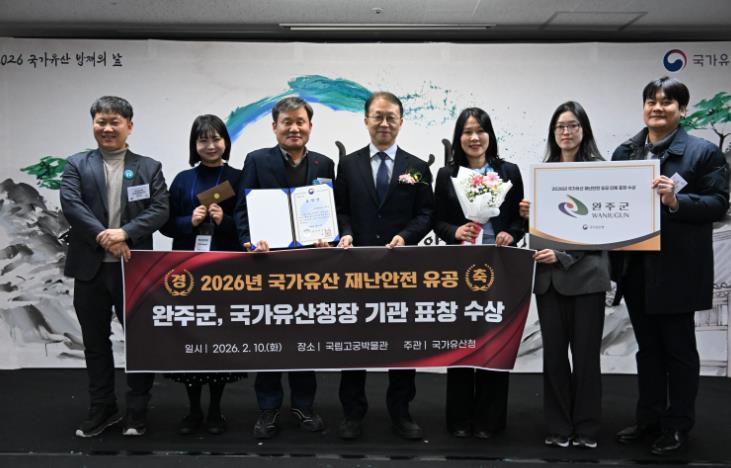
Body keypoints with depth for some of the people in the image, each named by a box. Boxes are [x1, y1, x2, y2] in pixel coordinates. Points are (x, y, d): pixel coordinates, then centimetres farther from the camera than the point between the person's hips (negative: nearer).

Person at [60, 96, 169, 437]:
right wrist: (102, 237, -20)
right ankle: (102, 409, 26)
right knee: (96, 342, 12)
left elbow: (160, 210, -5)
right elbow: (71, 204, -8)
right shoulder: (76, 165, 7)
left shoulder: (149, 167, 6)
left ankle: (137, 411, 20)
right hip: (90, 267, 1)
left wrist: (125, 233, -20)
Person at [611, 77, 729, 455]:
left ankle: (678, 426, 21)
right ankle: (649, 418, 30)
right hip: (636, 267, 5)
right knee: (647, 347, 16)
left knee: (678, 348, 8)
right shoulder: (625, 152, 10)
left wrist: (676, 200, -25)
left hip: (676, 269, -5)